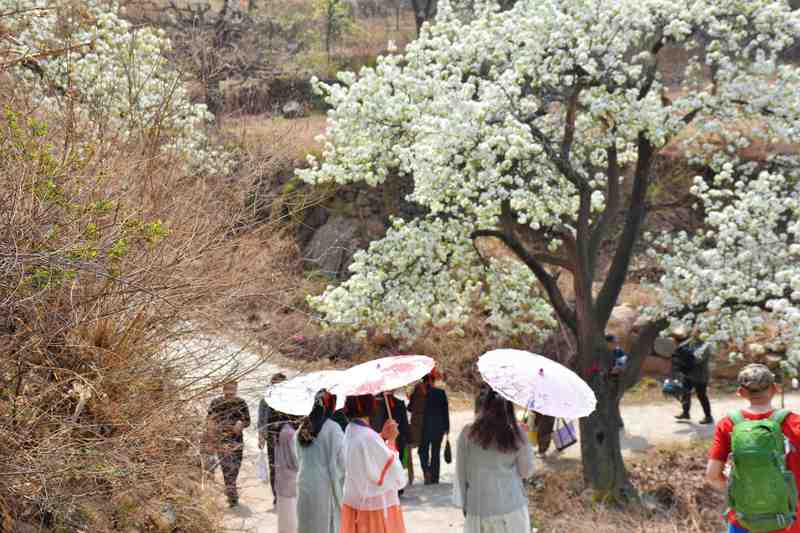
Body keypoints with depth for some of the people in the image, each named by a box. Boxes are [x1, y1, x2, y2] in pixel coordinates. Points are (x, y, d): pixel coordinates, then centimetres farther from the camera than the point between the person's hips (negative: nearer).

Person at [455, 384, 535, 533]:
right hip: (512, 506, 0)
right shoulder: (517, 435, -7)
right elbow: (526, 472, 3)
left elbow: (461, 473, 0)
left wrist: (463, 503, 12)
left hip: (478, 508, 0)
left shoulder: (467, 434, -8)